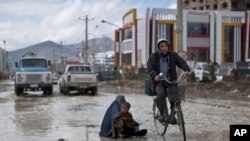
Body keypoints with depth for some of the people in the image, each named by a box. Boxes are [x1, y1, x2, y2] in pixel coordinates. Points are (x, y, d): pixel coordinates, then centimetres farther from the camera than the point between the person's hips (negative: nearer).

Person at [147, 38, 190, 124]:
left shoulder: (173, 55, 8)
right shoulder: (153, 57, 2)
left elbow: (181, 62, 2)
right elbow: (149, 69, -4)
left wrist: (187, 70, -19)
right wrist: (154, 76, -25)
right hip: (158, 82, -2)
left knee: (174, 98, -18)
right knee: (161, 94, -32)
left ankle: (172, 115, 7)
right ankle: (162, 114, -13)